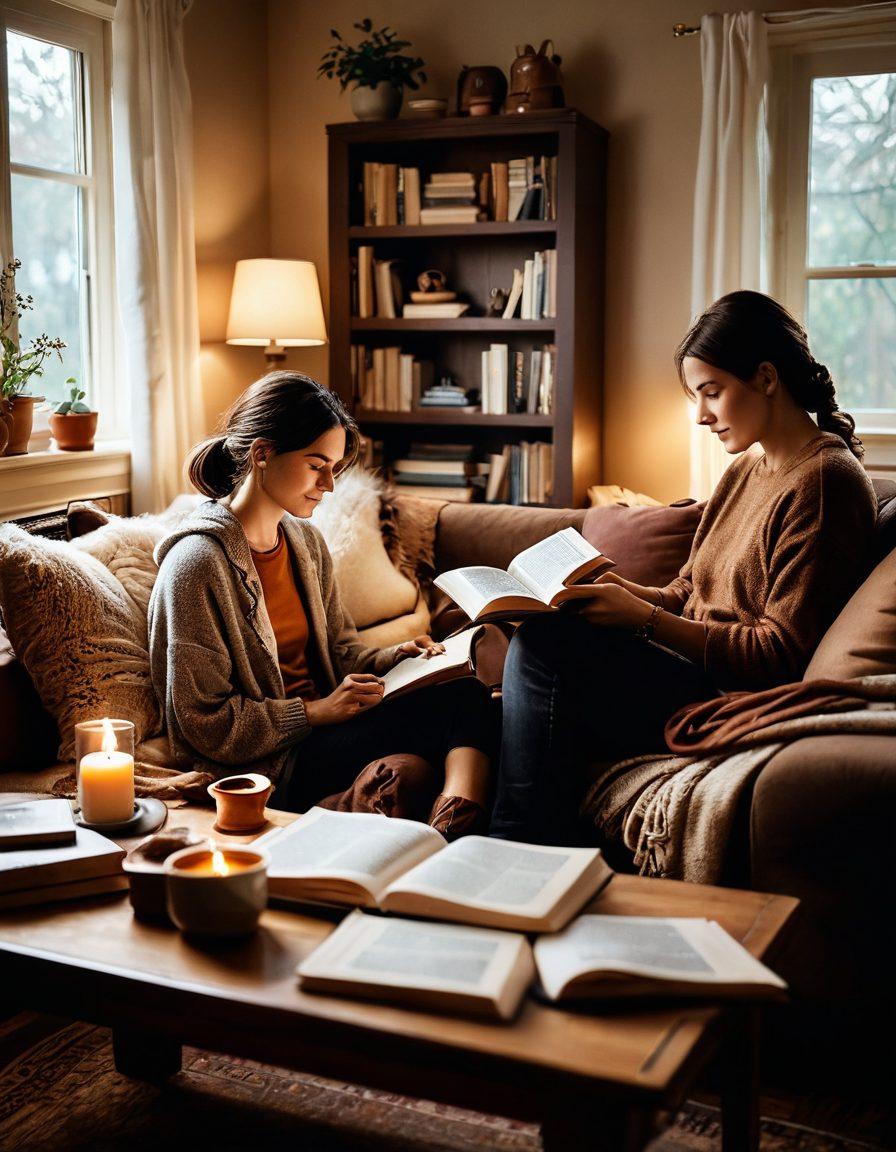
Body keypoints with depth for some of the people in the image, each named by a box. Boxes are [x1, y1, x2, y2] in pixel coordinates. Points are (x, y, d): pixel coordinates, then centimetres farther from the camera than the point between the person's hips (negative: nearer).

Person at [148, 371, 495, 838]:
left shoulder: (306, 541, 11)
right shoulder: (198, 564, -15)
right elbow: (205, 724, -15)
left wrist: (391, 658, 0)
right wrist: (317, 711, -16)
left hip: (319, 725, 8)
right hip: (271, 766, -8)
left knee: (465, 692, -22)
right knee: (460, 706, -22)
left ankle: (457, 835, -37)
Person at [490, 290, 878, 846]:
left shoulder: (824, 481, -13)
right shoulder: (746, 467, 16)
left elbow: (781, 654, -17)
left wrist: (646, 620, -19)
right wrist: (630, 592, -3)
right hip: (692, 671, 9)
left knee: (545, 643, -23)